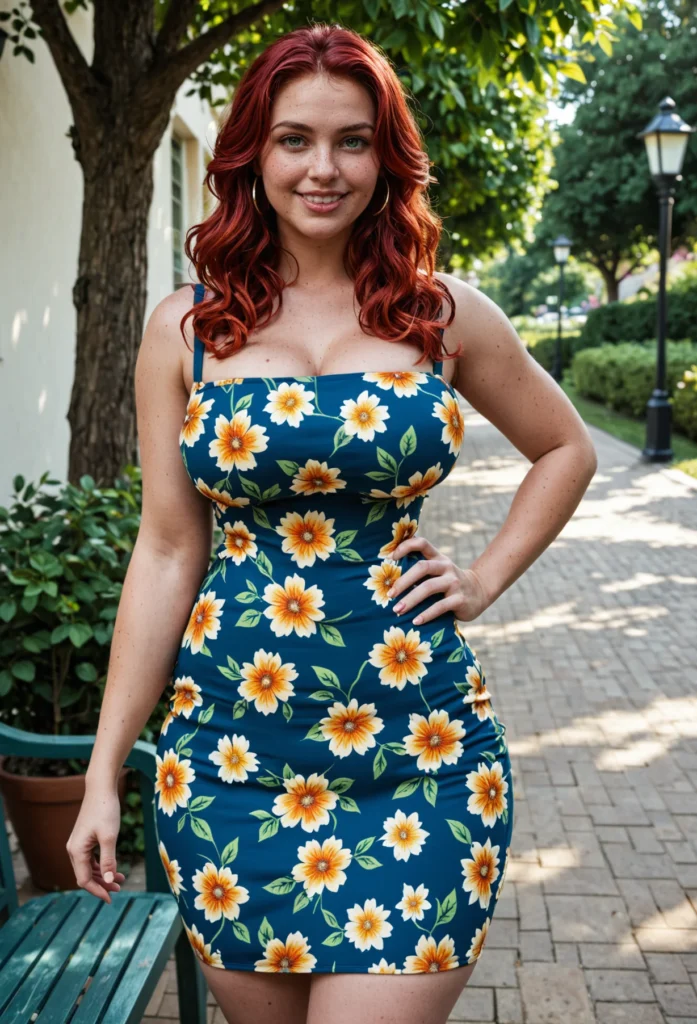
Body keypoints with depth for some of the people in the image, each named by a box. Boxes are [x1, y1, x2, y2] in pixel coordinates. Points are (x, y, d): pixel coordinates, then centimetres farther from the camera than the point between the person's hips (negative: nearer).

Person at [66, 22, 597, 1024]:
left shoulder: (443, 311, 3)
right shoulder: (186, 327, 2)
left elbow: (566, 450, 18)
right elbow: (167, 553, 3)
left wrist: (484, 578, 5)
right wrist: (105, 769, 2)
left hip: (421, 743, 0)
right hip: (230, 745, 1)